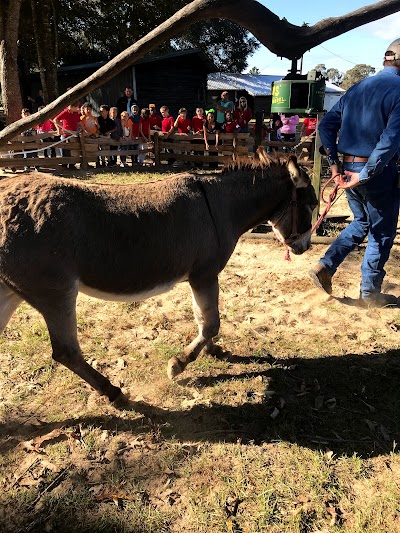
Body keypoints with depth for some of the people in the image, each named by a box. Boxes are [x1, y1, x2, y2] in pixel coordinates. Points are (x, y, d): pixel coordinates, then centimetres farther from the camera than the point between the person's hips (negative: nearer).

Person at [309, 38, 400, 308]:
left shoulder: (356, 88, 9)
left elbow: (326, 125, 8)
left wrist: (334, 163, 7)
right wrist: (365, 175, -19)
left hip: (349, 168, 7)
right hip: (378, 171, -6)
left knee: (362, 223, 24)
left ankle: (325, 266, 14)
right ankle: (370, 292, 20)